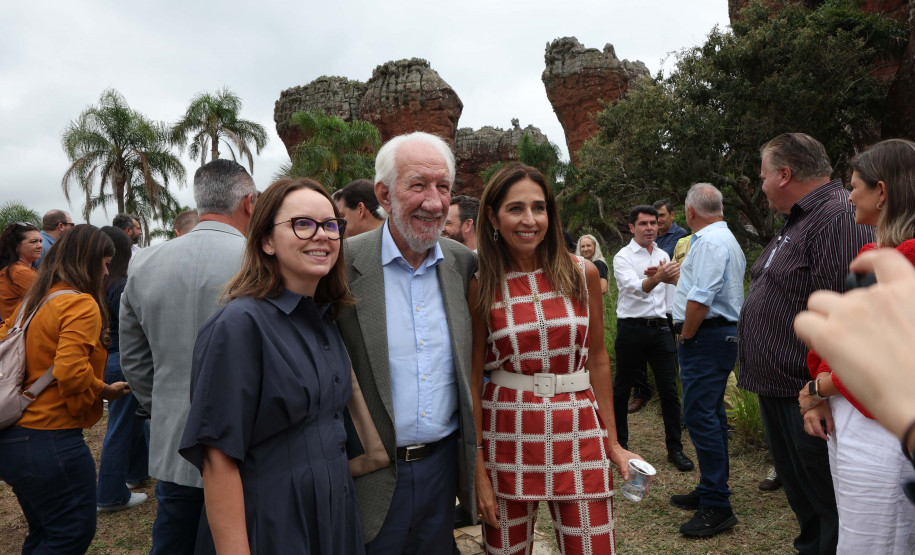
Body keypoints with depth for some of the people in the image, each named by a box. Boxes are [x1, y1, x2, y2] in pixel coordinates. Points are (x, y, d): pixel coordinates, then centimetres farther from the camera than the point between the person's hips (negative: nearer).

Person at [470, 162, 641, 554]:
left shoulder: (582, 274, 0)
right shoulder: (480, 287, -4)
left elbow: (597, 359, 8)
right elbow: (473, 378, -2)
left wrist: (612, 441, 6)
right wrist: (478, 468, -4)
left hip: (577, 433, 1)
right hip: (508, 438, -1)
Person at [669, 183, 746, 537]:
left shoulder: (709, 241, -15)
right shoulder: (726, 238, 20)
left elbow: (701, 298, -23)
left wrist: (686, 336, -13)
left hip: (706, 336, -11)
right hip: (723, 334, 11)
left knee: (699, 415, -10)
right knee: (711, 414, 16)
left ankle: (716, 507, -4)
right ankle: (711, 491, 26)